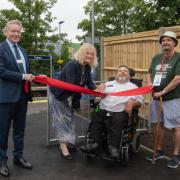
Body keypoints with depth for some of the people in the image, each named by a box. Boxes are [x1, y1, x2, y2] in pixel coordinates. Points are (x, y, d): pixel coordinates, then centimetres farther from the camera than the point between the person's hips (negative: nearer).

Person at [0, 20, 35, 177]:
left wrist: (33, 76, 2)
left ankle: (18, 157, 28)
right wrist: (22, 76, -17)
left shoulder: (22, 50, 17)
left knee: (19, 129, 15)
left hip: (22, 94, 7)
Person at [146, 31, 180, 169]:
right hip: (157, 97, 7)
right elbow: (150, 74, 22)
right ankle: (159, 151, 29)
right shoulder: (156, 58, 10)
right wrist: (150, 85, 5)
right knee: (160, 124, 16)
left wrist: (162, 92, -16)